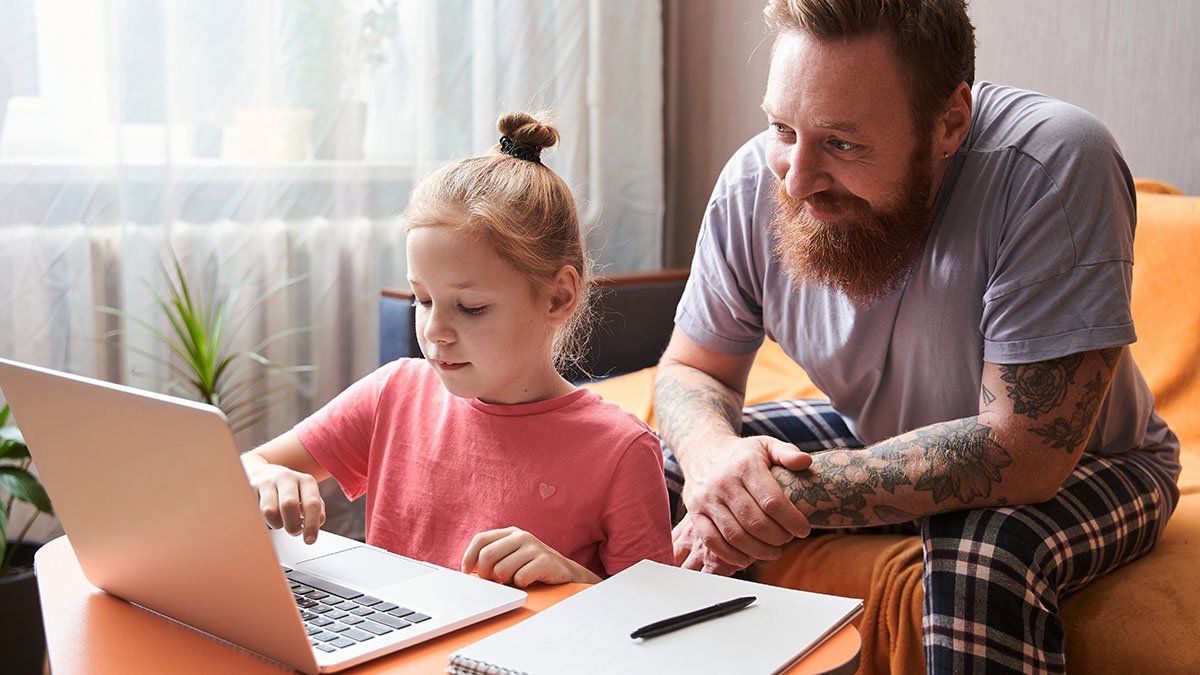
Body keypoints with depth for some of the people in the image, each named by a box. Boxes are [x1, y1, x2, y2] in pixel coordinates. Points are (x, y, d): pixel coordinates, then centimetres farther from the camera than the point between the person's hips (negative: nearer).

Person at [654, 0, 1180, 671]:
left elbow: (1023, 455, -36)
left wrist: (791, 492, -38)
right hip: (880, 439, 5)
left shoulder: (1057, 165, -34)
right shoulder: (757, 183, -19)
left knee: (986, 549, -37)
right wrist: (713, 455, -31)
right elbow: (691, 369, -7)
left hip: (1080, 467, -4)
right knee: (665, 468, -7)